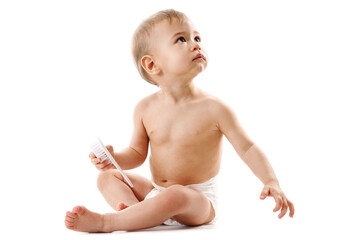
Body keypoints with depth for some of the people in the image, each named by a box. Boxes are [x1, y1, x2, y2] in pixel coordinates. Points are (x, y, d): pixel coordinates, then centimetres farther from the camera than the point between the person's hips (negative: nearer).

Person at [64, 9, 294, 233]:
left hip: (198, 200, -5)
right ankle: (135, 210, -24)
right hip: (156, 192, 5)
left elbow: (247, 148, -8)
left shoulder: (213, 108, -14)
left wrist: (272, 182, -21)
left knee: (175, 195, -36)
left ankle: (104, 222, -23)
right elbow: (138, 153, 10)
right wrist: (113, 158, -11)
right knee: (107, 176, 4)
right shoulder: (145, 109, -3)